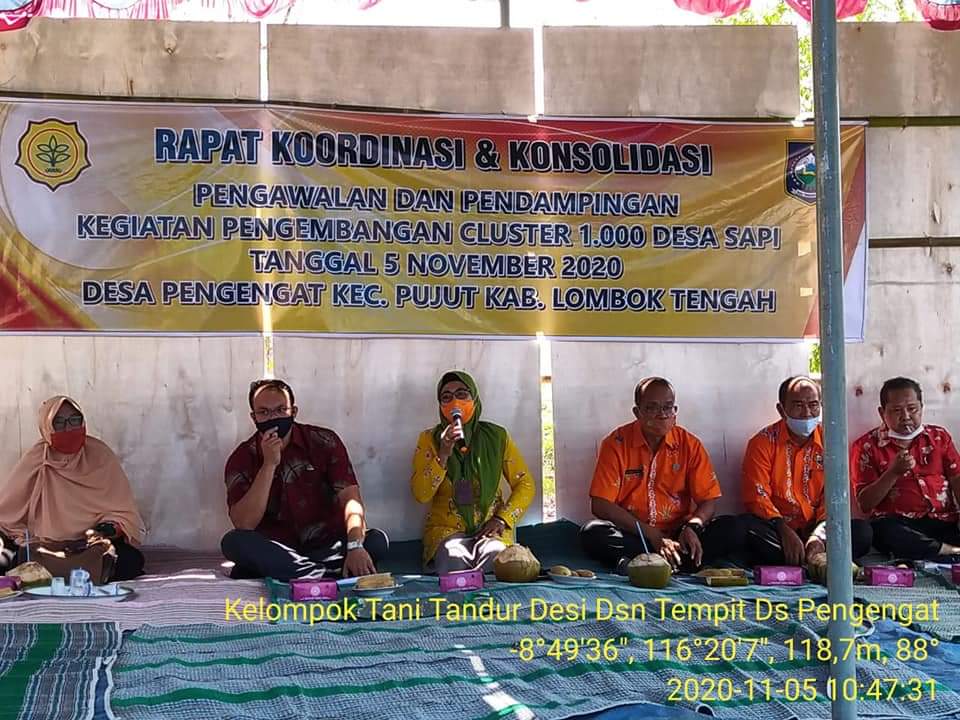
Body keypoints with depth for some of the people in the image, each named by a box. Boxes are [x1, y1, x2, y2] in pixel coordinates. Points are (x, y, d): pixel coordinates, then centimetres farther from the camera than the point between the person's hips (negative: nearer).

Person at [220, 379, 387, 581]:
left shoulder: (324, 442, -3)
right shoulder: (242, 459, -3)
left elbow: (350, 498, -14)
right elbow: (243, 525, -16)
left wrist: (355, 547, -33)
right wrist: (269, 465, -22)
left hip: (327, 546, 1)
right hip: (275, 551, 0)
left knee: (377, 541, -26)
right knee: (233, 542, -30)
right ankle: (325, 575, -31)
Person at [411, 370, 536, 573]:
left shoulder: (496, 436, 8)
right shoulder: (430, 439, 5)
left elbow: (525, 484, 10)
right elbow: (420, 494, -5)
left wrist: (503, 518, -6)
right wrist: (443, 455, -17)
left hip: (490, 528, 1)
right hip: (446, 528, -1)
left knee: (496, 561, -34)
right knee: (454, 562, -35)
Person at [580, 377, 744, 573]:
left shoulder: (689, 445, 3)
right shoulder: (616, 443, -4)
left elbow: (709, 500, 3)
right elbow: (600, 505, -11)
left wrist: (692, 527, -21)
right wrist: (654, 536, -18)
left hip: (677, 535, 2)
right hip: (632, 535, -2)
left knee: (733, 529, -21)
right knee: (592, 533, -30)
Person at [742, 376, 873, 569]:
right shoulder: (763, 442, 1)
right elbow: (757, 497, -8)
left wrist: (821, 534, -19)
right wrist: (784, 531, -24)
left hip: (816, 529, 2)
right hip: (778, 529, -2)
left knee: (862, 531, -23)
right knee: (745, 527, -33)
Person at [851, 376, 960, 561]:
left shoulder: (939, 437, 16)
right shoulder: (867, 446, 5)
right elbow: (865, 504, -1)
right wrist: (894, 472, -14)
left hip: (944, 522, 1)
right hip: (899, 524, -1)